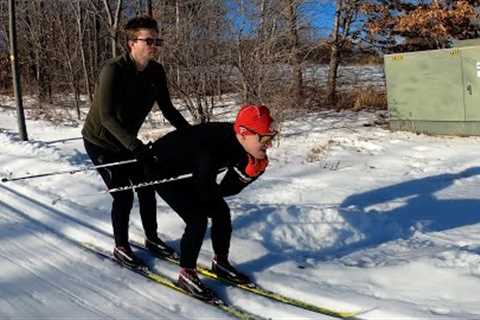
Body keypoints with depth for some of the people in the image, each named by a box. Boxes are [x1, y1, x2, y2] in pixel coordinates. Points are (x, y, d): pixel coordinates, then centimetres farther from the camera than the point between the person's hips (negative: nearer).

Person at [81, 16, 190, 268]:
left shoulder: (156, 72, -8)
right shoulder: (114, 70, -28)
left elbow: (167, 108, 2)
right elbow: (106, 116, -36)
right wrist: (135, 146, -47)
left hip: (127, 141, 6)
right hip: (100, 141, -6)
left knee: (147, 188, 7)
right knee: (123, 195, -8)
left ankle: (151, 238, 26)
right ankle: (121, 248, 11)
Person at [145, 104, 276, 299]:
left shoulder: (238, 144, -15)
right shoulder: (212, 146, -39)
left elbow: (229, 188, -10)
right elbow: (207, 193, -32)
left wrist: (250, 172, -27)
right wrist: (244, 173, -26)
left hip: (188, 172, 8)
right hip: (162, 170, -8)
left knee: (221, 212, 4)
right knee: (197, 219, -17)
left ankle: (220, 263, 24)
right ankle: (186, 274, 0)